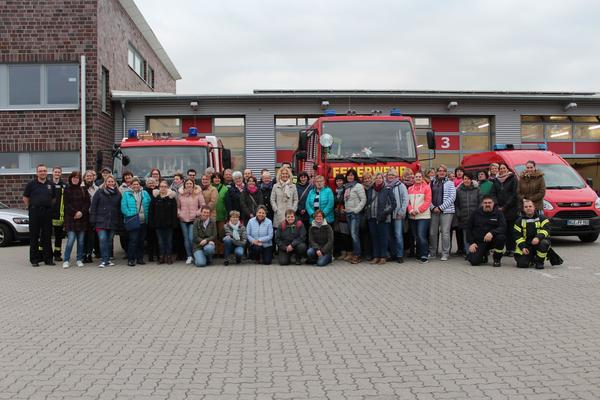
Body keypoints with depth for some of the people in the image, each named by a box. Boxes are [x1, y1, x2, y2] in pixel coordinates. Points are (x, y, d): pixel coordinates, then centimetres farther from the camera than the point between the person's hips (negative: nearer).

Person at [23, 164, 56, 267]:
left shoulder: (51, 185, 10)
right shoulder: (31, 184, 2)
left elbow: (54, 198, 18)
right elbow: (25, 198, 7)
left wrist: (49, 207, 10)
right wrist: (30, 207, 2)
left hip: (47, 212, 3)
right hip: (34, 213, -3)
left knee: (47, 237, 6)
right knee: (34, 237, 1)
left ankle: (48, 259, 13)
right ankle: (34, 260, 6)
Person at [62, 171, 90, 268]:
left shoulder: (83, 190, 10)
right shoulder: (67, 190, 4)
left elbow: (88, 202, 4)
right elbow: (67, 204, -3)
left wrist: (81, 212, -10)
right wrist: (75, 212, -14)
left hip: (82, 218, 3)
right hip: (70, 219, -2)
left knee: (81, 240, 5)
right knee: (71, 239, -10)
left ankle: (79, 259, 15)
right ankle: (66, 260, -2)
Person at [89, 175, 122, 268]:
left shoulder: (118, 194, 10)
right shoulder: (100, 192, 2)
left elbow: (119, 209, 11)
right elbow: (93, 206, 0)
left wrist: (119, 222, 5)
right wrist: (93, 220, -7)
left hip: (113, 222, 3)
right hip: (101, 221, -3)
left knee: (109, 241, 8)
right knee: (103, 240, -11)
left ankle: (107, 260, 18)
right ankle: (104, 260, -9)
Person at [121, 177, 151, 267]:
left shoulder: (145, 193, 11)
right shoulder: (127, 194, 1)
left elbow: (149, 204, 13)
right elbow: (123, 207, -4)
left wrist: (147, 215, 4)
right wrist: (130, 215, -13)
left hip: (143, 221, 4)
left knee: (141, 240, 10)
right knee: (133, 240, -10)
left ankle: (140, 258, 20)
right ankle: (131, 259, -2)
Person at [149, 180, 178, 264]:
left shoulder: (172, 197, -1)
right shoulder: (155, 197, 3)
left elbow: (174, 211, -3)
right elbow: (151, 211, 3)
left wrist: (174, 223, -9)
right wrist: (152, 223, -3)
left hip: (168, 223, -1)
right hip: (158, 223, 1)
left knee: (169, 241, 5)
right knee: (160, 241, 7)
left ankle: (169, 256, 12)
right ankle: (161, 257, 13)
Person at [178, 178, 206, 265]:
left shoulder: (198, 193, 1)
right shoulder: (181, 194, 10)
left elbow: (203, 205, 1)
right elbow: (177, 206, 17)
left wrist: (198, 213, -10)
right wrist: (178, 213, 1)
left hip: (194, 219, -3)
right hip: (183, 219, 3)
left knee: (192, 238, -12)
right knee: (186, 238, 5)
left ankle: (195, 256, 3)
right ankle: (189, 256, 13)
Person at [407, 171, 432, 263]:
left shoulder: (426, 187, -1)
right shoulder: (410, 189, 12)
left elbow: (428, 201, -7)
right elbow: (408, 201, 10)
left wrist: (418, 210, -14)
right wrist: (411, 210, -7)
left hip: (423, 215, -5)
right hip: (412, 216, 5)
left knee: (421, 236, -13)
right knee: (416, 236, 10)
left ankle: (424, 256, -7)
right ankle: (419, 254, 20)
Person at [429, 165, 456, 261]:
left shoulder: (450, 183, 3)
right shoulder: (432, 183, 12)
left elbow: (452, 197, -5)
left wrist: (441, 207, -10)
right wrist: (433, 207, -5)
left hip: (446, 211, -3)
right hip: (434, 210, 3)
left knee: (445, 232, -5)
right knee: (432, 232, 6)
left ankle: (445, 253, 3)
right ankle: (432, 252, 19)